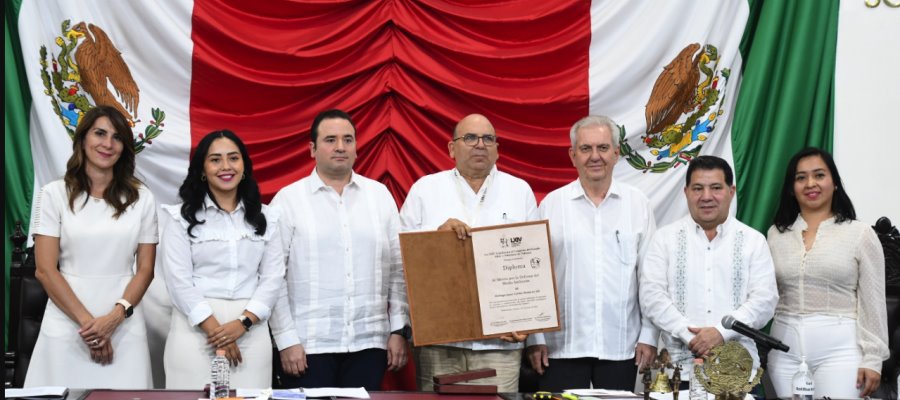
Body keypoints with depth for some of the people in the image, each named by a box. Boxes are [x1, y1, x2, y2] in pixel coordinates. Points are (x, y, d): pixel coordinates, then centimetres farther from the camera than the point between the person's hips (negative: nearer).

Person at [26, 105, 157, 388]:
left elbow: (145, 269, 4)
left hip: (125, 326, 1)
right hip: (67, 324, -1)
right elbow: (45, 270, -3)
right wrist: (86, 321, -11)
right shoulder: (55, 194, 2)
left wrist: (115, 317, -11)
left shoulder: (141, 198, 7)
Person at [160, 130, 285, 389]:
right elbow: (179, 280, -5)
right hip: (195, 328, -2)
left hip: (251, 330, 2)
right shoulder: (182, 217, 4)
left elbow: (273, 276, 3)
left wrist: (243, 323, -11)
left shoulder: (266, 217, 10)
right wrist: (214, 329, -13)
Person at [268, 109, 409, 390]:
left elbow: (399, 269, 8)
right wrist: (286, 340, -6)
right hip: (308, 346, -2)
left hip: (369, 343, 2)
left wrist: (399, 330, 3)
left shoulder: (380, 195, 8)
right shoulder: (288, 200, 1)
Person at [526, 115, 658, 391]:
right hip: (562, 345, -1)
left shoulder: (638, 203, 4)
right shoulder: (552, 204, 2)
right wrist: (535, 337, 0)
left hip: (621, 346, 1)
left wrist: (649, 335, 1)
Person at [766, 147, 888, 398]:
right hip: (785, 347, 3)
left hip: (840, 347, -3)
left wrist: (872, 359, -7)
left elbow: (872, 302, -2)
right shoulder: (777, 234, 10)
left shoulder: (860, 234, 0)